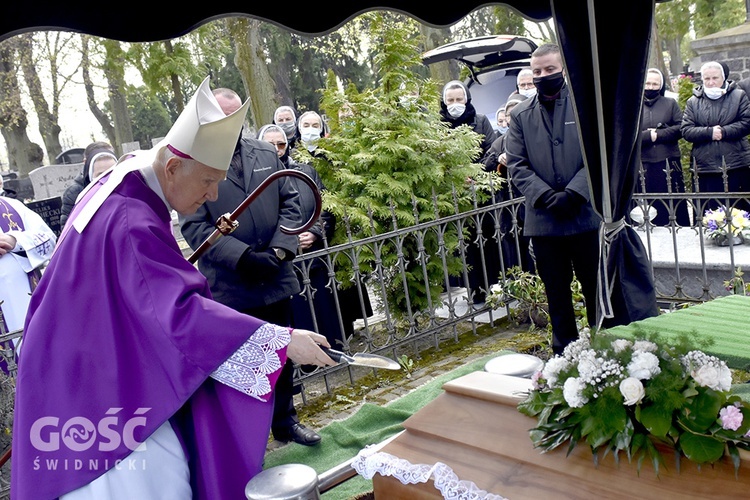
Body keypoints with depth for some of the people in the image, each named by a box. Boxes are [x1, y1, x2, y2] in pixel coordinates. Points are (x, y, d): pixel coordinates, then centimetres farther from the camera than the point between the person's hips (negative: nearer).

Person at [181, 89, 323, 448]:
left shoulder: (266, 153, 7)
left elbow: (289, 202, 8)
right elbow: (194, 227, -12)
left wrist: (280, 248, -8)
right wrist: (244, 256, -21)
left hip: (276, 279, 5)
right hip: (229, 288, -4)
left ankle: (285, 420, 37)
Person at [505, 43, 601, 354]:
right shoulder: (520, 115, 8)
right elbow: (516, 165, 2)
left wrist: (573, 193, -16)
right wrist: (546, 196, -12)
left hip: (586, 214, -2)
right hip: (543, 220, 2)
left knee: (595, 287, 8)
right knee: (556, 292, 10)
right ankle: (565, 351, 22)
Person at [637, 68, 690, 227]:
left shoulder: (670, 103, 11)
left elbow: (681, 128, 0)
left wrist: (658, 134, -8)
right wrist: (648, 135, -11)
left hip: (668, 163, 0)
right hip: (643, 165, 0)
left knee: (676, 206, 2)